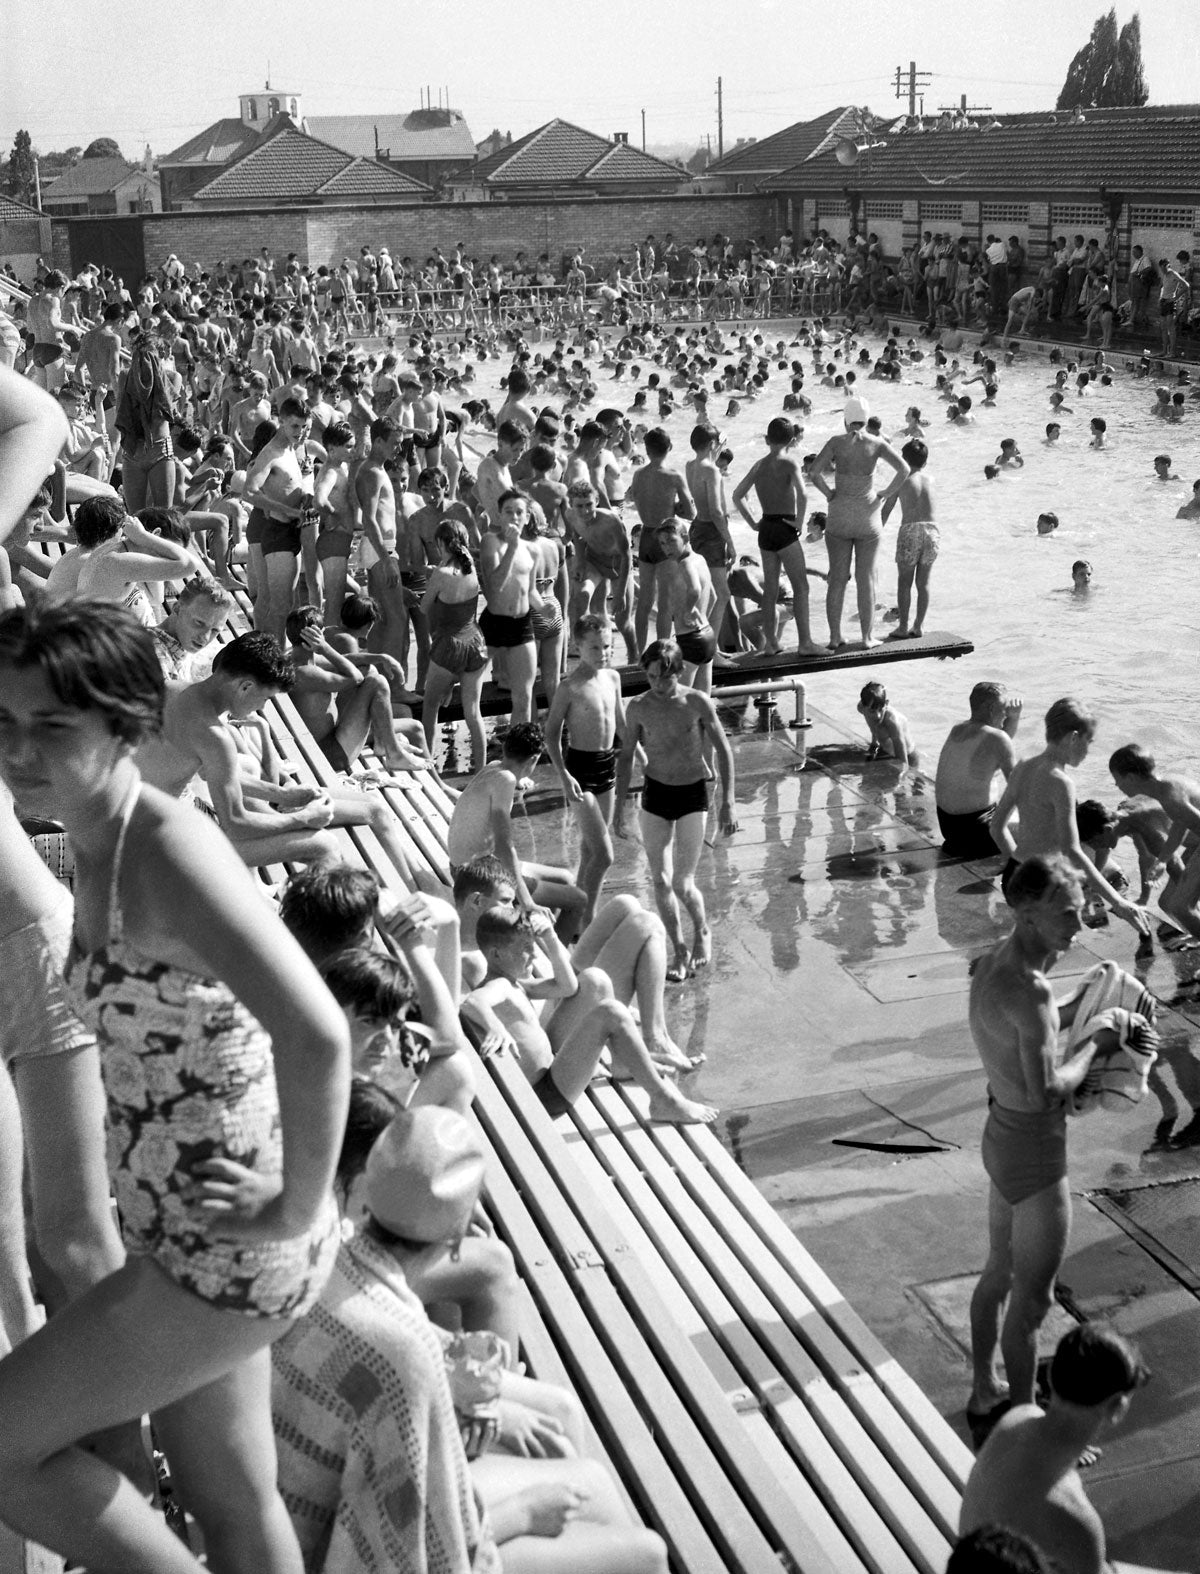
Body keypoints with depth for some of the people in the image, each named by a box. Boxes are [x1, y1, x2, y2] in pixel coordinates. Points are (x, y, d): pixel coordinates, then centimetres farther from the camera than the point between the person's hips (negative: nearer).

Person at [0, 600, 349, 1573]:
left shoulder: (169, 852, -23)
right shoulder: (98, 848, 4)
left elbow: (318, 1036, -33)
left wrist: (298, 1209, -22)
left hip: (232, 1254, -9)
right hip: (187, 1236, 9)